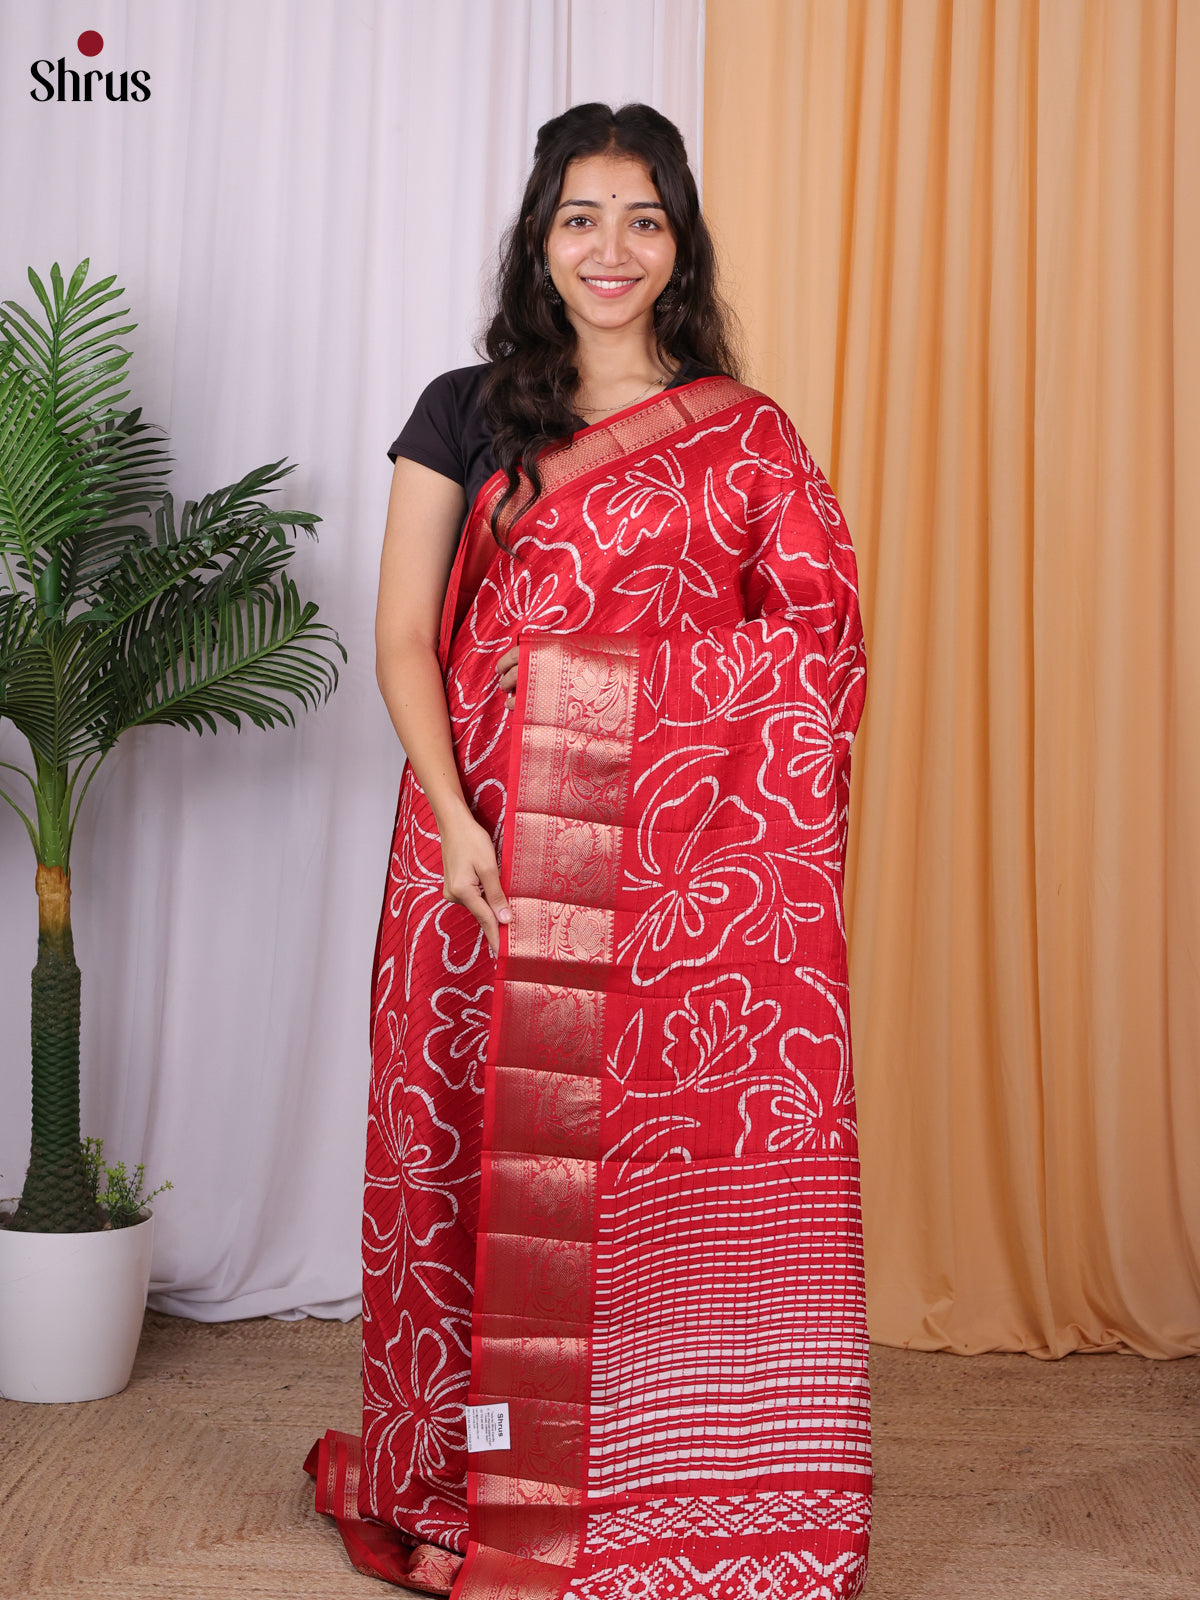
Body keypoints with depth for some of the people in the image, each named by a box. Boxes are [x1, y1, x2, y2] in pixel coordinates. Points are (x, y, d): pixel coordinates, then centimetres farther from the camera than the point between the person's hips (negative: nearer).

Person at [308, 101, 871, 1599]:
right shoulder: (467, 414, 8)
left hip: (686, 859, 0)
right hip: (493, 841, 0)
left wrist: (766, 859, -6)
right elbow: (403, 637, 2)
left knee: (699, 1161, -1)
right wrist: (454, 823, -11)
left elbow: (807, 650, 6)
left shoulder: (748, 437, 9)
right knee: (494, 1150, 5)